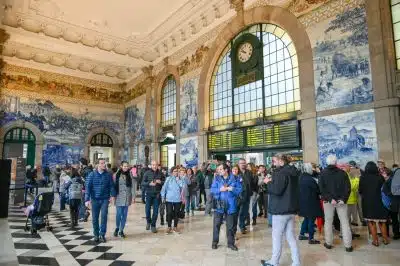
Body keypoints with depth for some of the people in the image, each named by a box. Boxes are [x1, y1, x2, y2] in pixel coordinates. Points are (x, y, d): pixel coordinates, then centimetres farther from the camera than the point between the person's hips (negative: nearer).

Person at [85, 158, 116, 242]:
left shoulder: (108, 174, -1)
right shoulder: (92, 175, -4)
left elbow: (111, 185, 2)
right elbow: (87, 187, -6)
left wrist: (113, 195, -12)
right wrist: (87, 199, -12)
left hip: (105, 199, 0)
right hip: (95, 199, 0)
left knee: (104, 216, -5)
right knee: (94, 218, 8)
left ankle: (102, 235, 8)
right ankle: (96, 235, 25)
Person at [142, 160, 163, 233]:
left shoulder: (160, 173, 3)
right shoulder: (147, 173, 0)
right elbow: (143, 183, -3)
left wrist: (160, 182, -13)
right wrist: (149, 183, -19)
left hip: (157, 194, 1)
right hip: (149, 194, 0)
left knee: (155, 210, 4)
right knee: (147, 209, 4)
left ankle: (153, 225, 18)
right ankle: (148, 222, 32)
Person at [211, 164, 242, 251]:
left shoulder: (234, 178, -2)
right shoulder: (217, 179, 1)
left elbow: (239, 189, -3)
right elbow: (212, 190, -3)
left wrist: (232, 189, -19)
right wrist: (220, 189, -18)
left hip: (230, 205, 0)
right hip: (219, 205, 0)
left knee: (231, 225, 10)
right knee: (216, 224, 4)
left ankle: (231, 243, 25)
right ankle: (215, 242, 21)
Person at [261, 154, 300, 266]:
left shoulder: (282, 173, -18)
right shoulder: (292, 172, 11)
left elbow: (277, 190, -25)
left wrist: (268, 182, -9)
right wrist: (273, 182, 10)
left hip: (281, 209, -9)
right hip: (291, 208, 9)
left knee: (277, 236, 4)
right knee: (291, 236, 13)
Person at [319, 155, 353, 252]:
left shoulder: (323, 173, -2)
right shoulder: (342, 173, 0)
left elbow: (321, 188, -11)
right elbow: (348, 187, -7)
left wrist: (330, 199, -13)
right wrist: (343, 199, -11)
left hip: (328, 201, 0)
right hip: (341, 201, 1)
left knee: (328, 222, 10)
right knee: (345, 222, 7)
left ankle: (328, 243, 17)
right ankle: (348, 245, 8)